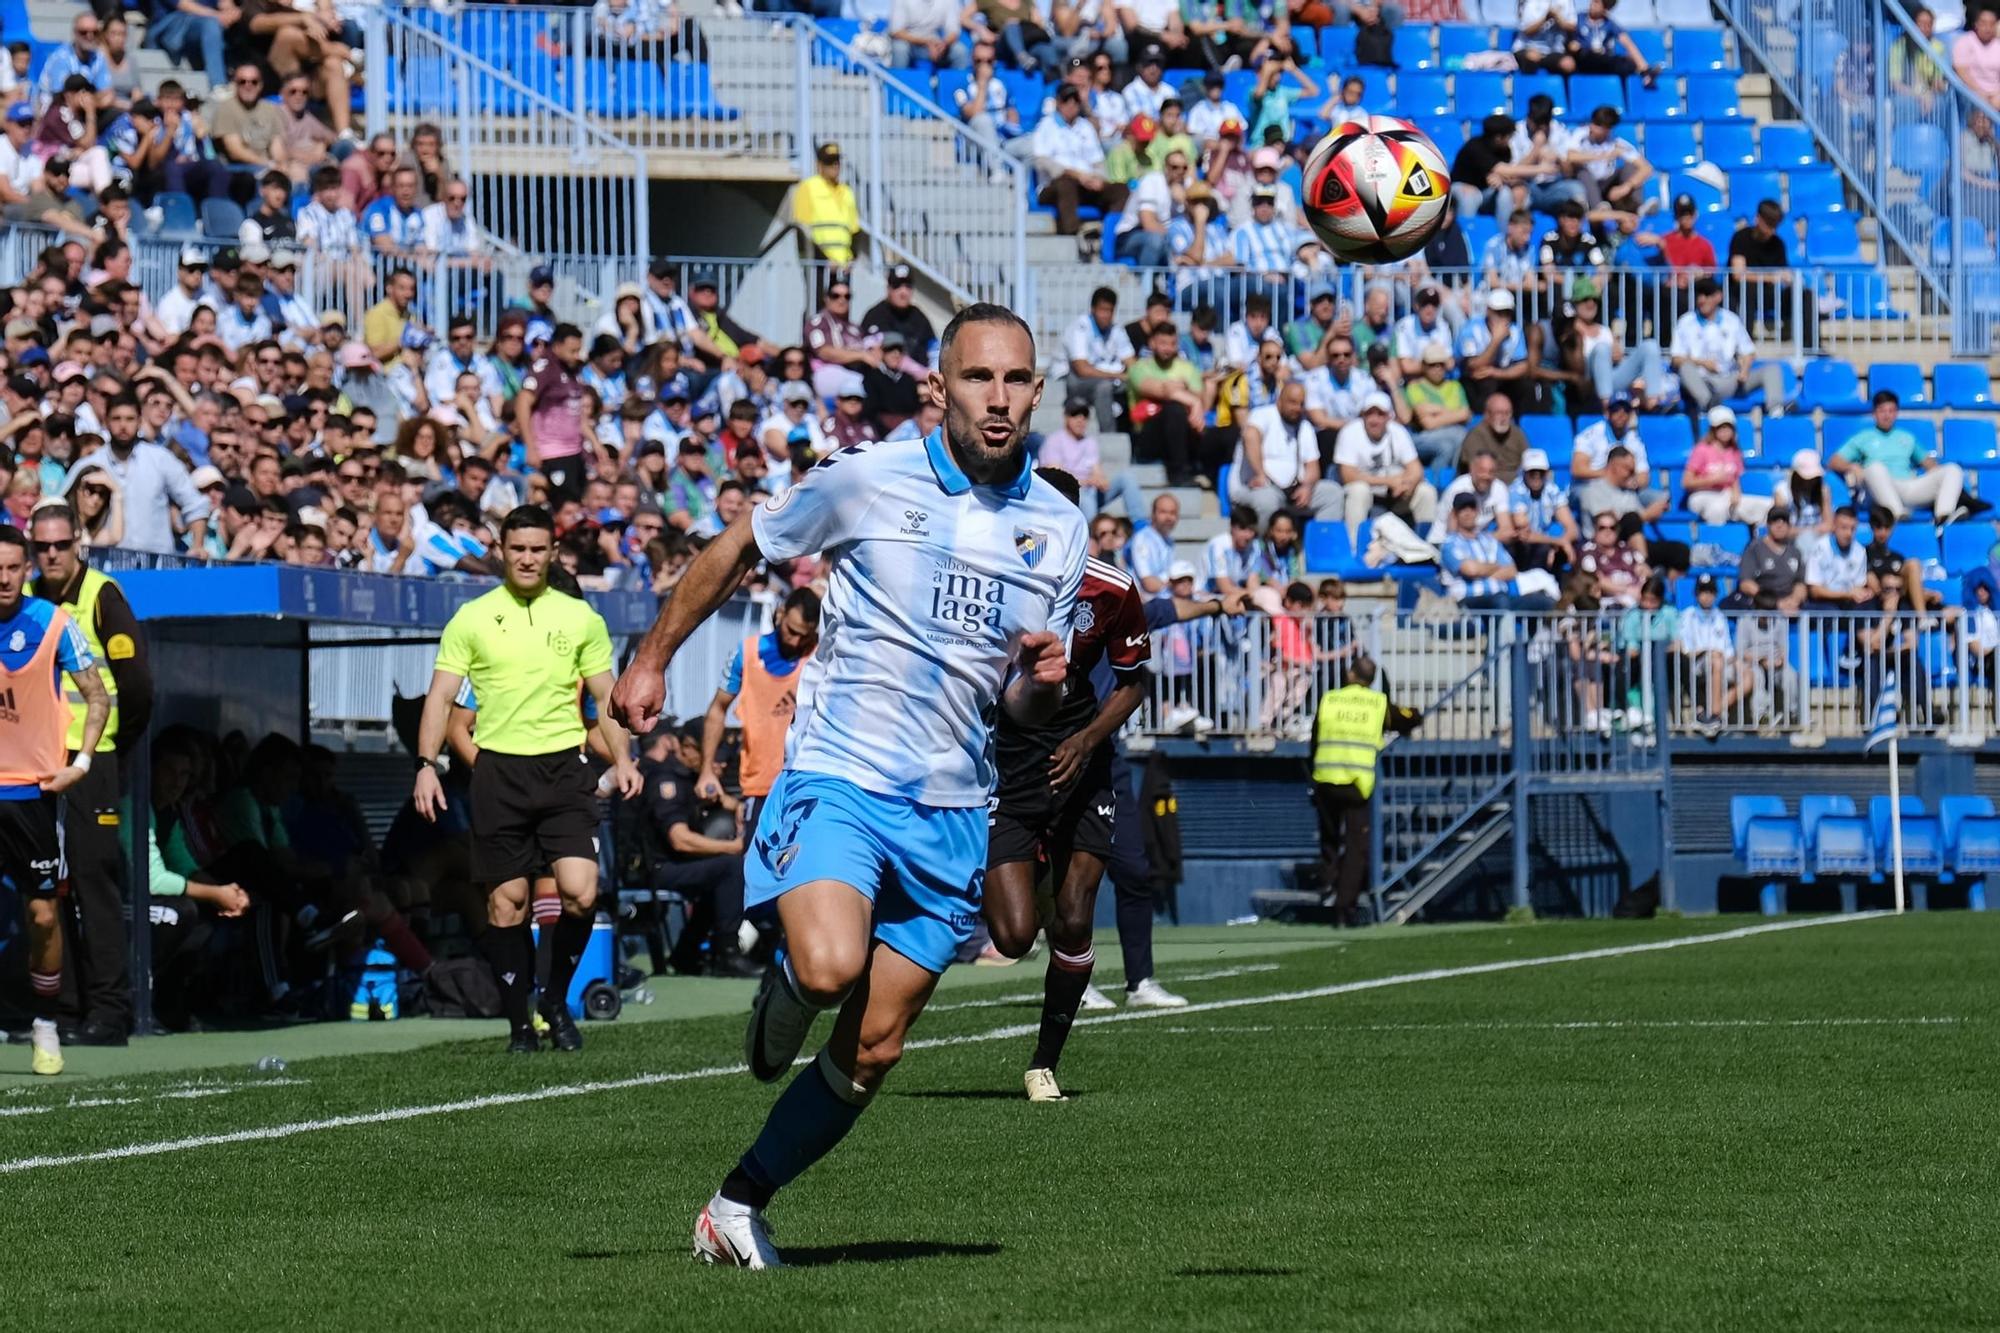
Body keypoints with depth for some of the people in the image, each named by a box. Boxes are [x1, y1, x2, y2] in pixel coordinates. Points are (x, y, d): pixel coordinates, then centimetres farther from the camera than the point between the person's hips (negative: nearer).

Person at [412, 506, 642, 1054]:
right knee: (506, 901, 0)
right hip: (499, 772, 0)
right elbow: (442, 695, 3)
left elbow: (604, 696, 12)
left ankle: (556, 998, 10)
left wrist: (622, 760, -1)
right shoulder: (472, 619, 4)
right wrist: (426, 765, -8)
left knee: (581, 892, -13)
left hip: (563, 768, 1)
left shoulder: (581, 618, 8)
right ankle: (520, 1023, 11)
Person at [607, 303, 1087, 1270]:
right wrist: (651, 660, 12)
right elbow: (736, 552, 10)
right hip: (838, 778, -4)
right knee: (831, 968, -31)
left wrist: (1043, 681, -9)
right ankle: (782, 991, 6)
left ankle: (738, 1207, 20)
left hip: (950, 812, 4)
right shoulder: (868, 482, -5)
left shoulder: (1058, 528, 7)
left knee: (871, 1051, 3)